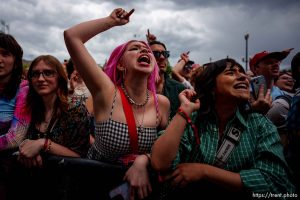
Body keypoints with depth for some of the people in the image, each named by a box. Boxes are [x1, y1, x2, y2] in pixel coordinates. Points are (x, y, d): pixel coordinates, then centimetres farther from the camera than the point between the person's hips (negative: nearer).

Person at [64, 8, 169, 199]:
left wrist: (143, 160, -19)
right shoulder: (107, 93, -19)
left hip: (140, 183, 1)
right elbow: (71, 36, -24)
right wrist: (112, 21, -12)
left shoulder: (162, 103, -11)